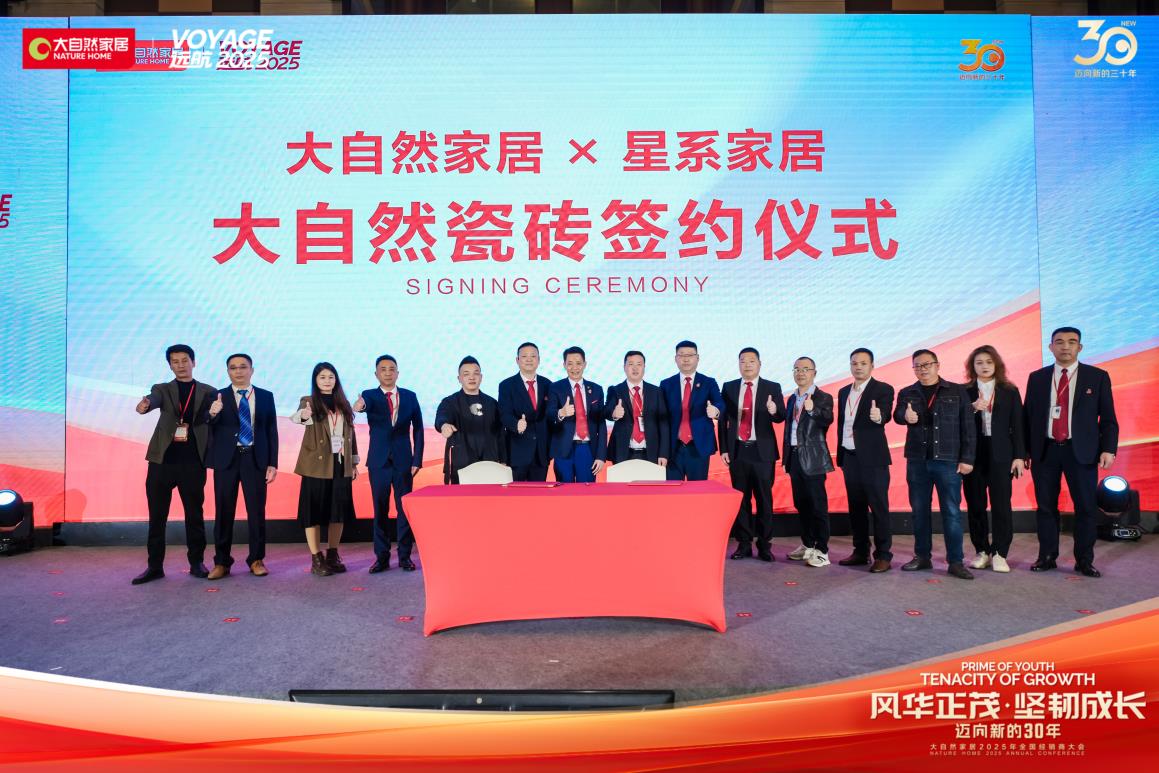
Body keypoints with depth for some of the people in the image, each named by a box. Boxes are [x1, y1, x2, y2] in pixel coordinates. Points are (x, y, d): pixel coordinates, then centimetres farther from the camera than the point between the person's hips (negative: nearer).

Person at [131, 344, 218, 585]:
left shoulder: (208, 392, 11)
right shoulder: (162, 389, 11)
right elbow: (154, 399, -13)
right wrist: (145, 404, -35)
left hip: (193, 462, -1)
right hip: (162, 460, 1)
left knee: (195, 515, 5)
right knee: (157, 516, 5)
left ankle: (196, 563, 16)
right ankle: (155, 566, 14)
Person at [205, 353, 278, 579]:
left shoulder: (266, 396, 8)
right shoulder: (217, 397, 5)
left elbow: (272, 431, 6)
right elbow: (210, 431, -3)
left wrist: (272, 463, -1)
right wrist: (212, 414, -25)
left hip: (255, 458, 0)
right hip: (227, 458, 0)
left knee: (256, 510, 2)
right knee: (224, 511, 4)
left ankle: (256, 560, 13)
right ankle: (221, 562, 13)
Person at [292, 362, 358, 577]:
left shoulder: (343, 404, 11)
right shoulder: (309, 401, -1)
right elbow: (296, 417, -24)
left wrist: (354, 462, 11)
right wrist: (303, 415, -48)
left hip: (341, 465, 4)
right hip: (317, 465, -4)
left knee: (338, 510, 7)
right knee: (315, 510, -1)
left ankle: (333, 555, 19)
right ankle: (316, 559, 6)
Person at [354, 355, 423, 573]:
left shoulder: (410, 396, 4)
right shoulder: (369, 396, 2)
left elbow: (417, 429, 4)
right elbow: (365, 404, -23)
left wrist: (417, 459, -2)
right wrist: (359, 406, -48)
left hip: (404, 460, 0)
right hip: (378, 461, 0)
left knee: (404, 509, 3)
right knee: (380, 510, 5)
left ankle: (405, 556, 12)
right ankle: (382, 557, 13)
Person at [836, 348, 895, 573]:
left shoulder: (883, 390, -4)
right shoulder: (843, 392, 14)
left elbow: (885, 415, -22)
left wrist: (878, 417, -45)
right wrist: (840, 457, 14)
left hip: (873, 458, -6)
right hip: (850, 457, 6)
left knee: (879, 506, -3)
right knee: (856, 507, 11)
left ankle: (883, 555, 4)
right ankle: (861, 552, 20)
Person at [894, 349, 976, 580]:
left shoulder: (957, 392, 3)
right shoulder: (906, 393, 9)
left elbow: (968, 427, 0)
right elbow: (897, 414, -9)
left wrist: (967, 458, -6)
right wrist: (906, 416, -33)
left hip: (948, 460, -2)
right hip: (917, 460, 3)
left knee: (951, 511, -1)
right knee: (919, 510, 9)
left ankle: (955, 562, 4)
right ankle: (922, 556, 19)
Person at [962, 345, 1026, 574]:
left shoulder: (1010, 391, 8)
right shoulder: (964, 392, 7)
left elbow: (1017, 425, 4)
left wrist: (1019, 456, -2)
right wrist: (972, 409, -16)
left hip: (1000, 455, 0)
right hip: (973, 454, 1)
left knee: (1001, 504, -4)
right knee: (975, 505, 3)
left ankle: (999, 554, 2)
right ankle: (982, 552, 12)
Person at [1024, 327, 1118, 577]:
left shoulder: (1098, 377, 3)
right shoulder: (1037, 378, 7)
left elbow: (1108, 418, 2)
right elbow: (1027, 416, 8)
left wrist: (1108, 449, -9)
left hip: (1081, 452, -1)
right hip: (1045, 451, 1)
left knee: (1086, 507, 3)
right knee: (1046, 507, 6)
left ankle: (1084, 560, 15)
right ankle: (1047, 557, 17)